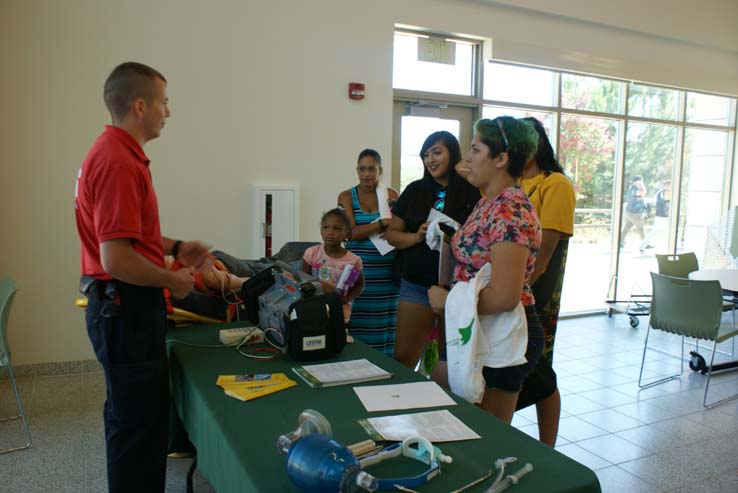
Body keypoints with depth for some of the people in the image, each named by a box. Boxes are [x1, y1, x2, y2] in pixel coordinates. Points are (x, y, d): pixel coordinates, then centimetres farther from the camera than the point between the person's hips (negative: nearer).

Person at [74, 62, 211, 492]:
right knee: (137, 422, 3)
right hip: (126, 308, -11)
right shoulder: (119, 162, -22)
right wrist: (173, 280, -12)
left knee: (134, 415, 22)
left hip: (124, 306, 11)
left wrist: (174, 247, 12)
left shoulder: (117, 152, 11)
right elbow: (116, 259, -27)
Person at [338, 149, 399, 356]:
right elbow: (352, 232, -9)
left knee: (387, 327, 4)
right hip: (360, 274, -1)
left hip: (387, 274, 2)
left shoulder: (391, 195, 9)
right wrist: (384, 222, -16)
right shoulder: (346, 197, 4)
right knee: (359, 329, -1)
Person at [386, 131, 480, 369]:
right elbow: (392, 233, 10)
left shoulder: (473, 192, -2)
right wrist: (416, 236, -9)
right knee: (403, 356, 4)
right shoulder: (415, 190, 8)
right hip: (416, 285, 3)